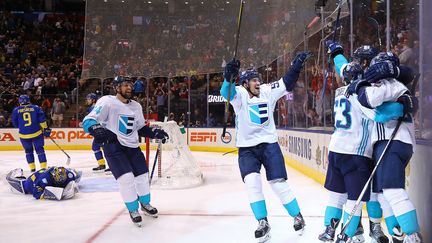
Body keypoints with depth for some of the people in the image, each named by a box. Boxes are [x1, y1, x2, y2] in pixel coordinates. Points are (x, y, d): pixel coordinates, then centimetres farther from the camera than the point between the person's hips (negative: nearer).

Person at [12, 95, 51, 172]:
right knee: (40, 150, 8)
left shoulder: (16, 110, 3)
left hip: (24, 135, 1)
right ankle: (43, 167, 4)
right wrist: (45, 128, 0)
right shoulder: (35, 108, 2)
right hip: (37, 133, -1)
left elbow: (15, 123, 9)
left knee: (28, 151, 18)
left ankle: (32, 168, 17)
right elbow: (42, 119, -5)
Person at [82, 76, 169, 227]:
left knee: (142, 175, 12)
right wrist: (99, 131, -40)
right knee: (126, 178, -16)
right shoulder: (107, 102, -13)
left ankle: (145, 204, 39)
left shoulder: (136, 106, 8)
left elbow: (141, 128, 18)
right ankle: (133, 210, 8)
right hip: (113, 145, -6)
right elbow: (88, 121, -20)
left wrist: (155, 133, 3)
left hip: (132, 146, 7)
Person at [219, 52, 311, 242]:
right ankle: (263, 223, -1)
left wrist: (297, 65, -8)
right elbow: (226, 91, -31)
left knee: (279, 183, 1)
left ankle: (297, 216, 20)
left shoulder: (268, 91, -1)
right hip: (247, 148, -1)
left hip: (269, 144, 1)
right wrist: (229, 76, -50)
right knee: (252, 182, -16)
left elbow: (287, 82, 3)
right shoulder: (240, 94, -10)